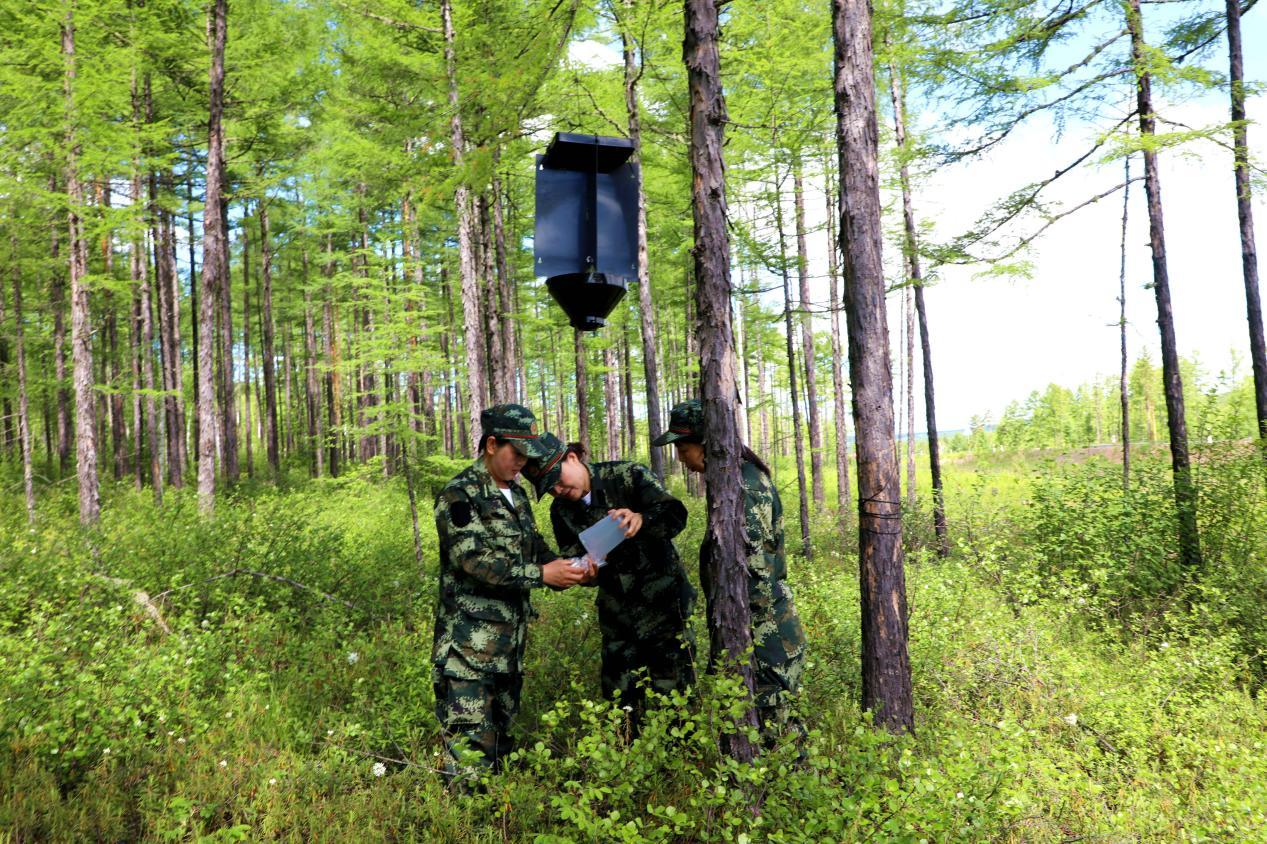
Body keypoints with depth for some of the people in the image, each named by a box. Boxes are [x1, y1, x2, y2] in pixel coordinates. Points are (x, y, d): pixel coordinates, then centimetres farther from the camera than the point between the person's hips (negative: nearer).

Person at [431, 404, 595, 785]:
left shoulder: (517, 496, 15)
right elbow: (474, 560, -22)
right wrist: (542, 574, -24)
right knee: (469, 752, -8)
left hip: (511, 645, 9)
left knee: (501, 741, 17)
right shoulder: (459, 495, -12)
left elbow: (536, 550, 20)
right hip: (469, 649, -9)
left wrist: (570, 571, 0)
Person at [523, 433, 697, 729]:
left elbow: (676, 514, -18)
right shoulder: (561, 511, 4)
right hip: (616, 610, 5)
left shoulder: (628, 475, -10)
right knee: (619, 695, 10)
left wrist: (641, 519, -38)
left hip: (663, 598, -4)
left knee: (672, 691, -3)